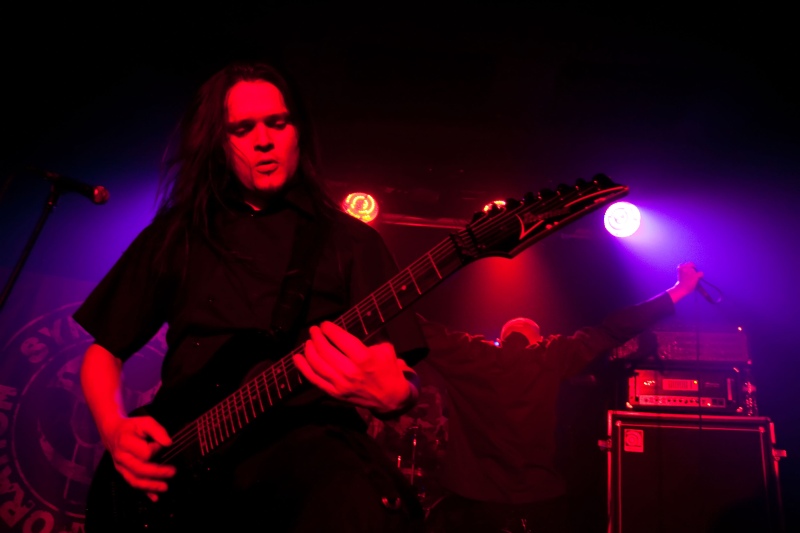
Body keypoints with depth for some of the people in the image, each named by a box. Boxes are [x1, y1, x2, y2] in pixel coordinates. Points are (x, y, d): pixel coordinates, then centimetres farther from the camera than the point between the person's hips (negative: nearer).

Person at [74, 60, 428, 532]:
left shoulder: (351, 241, 8)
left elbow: (406, 387, 3)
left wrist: (386, 393, -21)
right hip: (184, 458, 4)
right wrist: (117, 433, 0)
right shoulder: (175, 235, 14)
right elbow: (105, 352, 19)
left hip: (307, 442, -3)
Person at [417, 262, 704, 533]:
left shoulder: (468, 354, -5)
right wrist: (678, 290, 10)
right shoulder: (552, 356, -3)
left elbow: (419, 329, 2)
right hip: (540, 504, 2)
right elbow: (612, 332, 1)